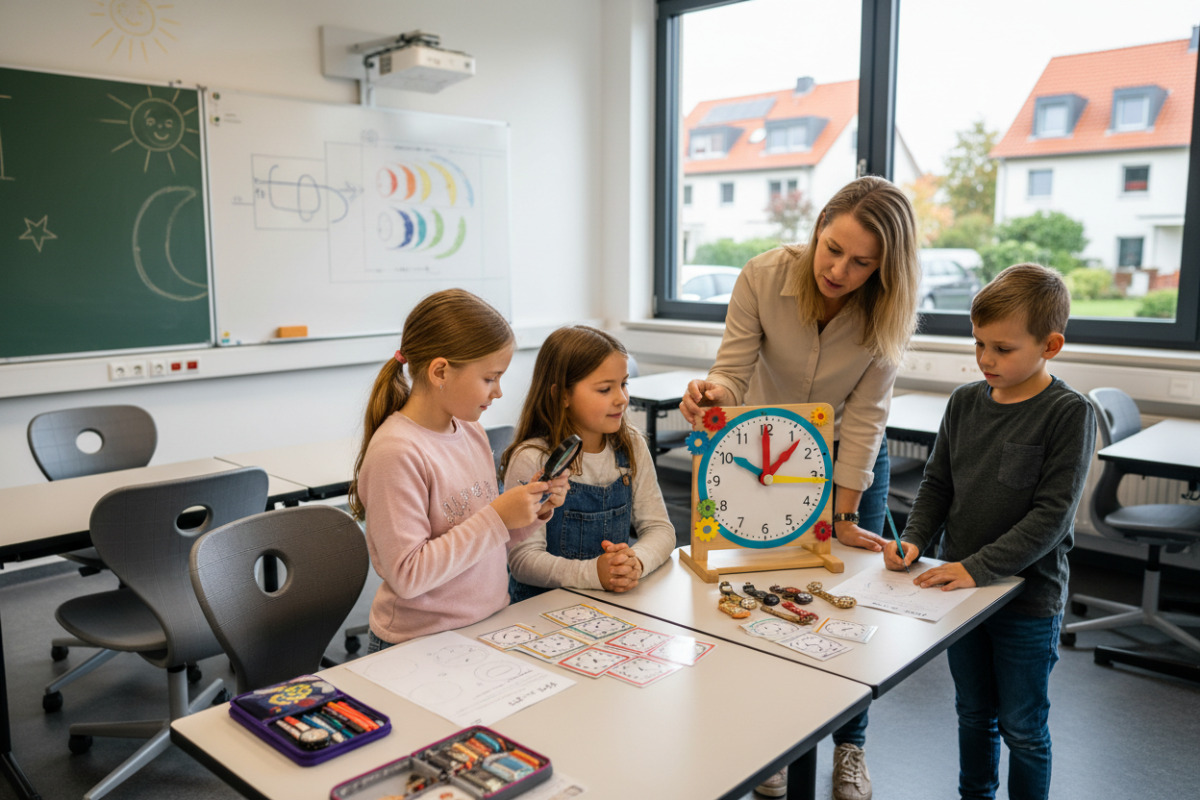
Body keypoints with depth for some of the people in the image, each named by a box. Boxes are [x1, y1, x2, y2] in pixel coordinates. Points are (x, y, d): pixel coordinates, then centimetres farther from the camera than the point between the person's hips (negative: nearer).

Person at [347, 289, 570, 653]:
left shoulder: (471, 431, 5)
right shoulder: (396, 452, -17)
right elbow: (407, 577, -19)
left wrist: (532, 509, -2)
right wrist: (497, 517, -19)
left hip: (486, 630, 6)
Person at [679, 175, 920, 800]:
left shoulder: (890, 310, -22)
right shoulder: (763, 277, -23)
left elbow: (863, 415, -20)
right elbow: (733, 374, -21)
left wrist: (844, 515, -17)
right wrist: (714, 390, -45)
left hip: (851, 459, 0)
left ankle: (850, 745, 29)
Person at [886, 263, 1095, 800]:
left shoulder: (1069, 413, -15)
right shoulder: (965, 401, 1)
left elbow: (1051, 514, -19)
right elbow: (937, 482, 6)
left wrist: (979, 568, -24)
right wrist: (914, 540, -9)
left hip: (1028, 598, -5)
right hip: (962, 588, 5)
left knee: (1022, 726, 11)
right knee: (973, 712, 21)